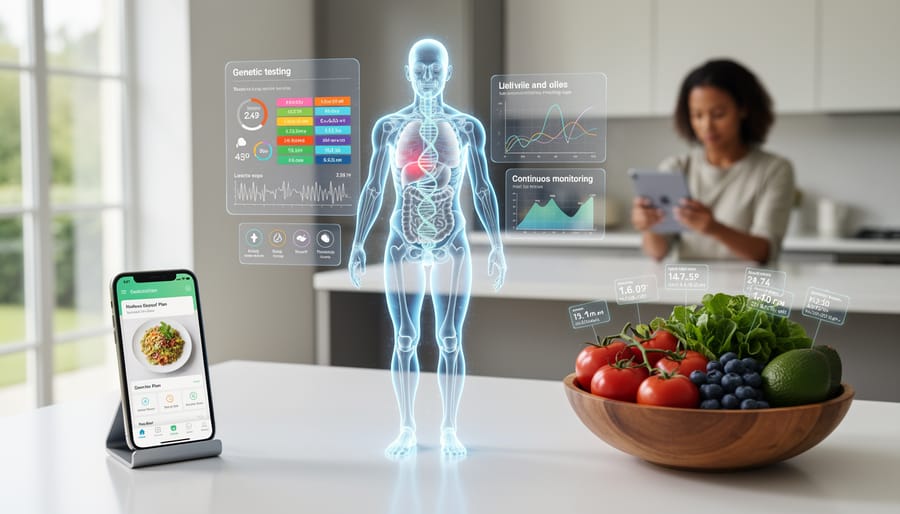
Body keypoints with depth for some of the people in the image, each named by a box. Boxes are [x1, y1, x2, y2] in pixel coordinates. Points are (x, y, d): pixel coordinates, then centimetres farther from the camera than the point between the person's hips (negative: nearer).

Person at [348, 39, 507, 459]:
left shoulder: (468, 127, 2)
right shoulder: (388, 126, 3)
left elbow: (483, 190, 4)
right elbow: (373, 189, 6)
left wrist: (497, 246, -1)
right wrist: (358, 244, 2)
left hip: (452, 245, 0)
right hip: (403, 245, 1)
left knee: (450, 340, 2)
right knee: (404, 339, 4)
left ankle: (449, 431, 13)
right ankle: (406, 430, 15)